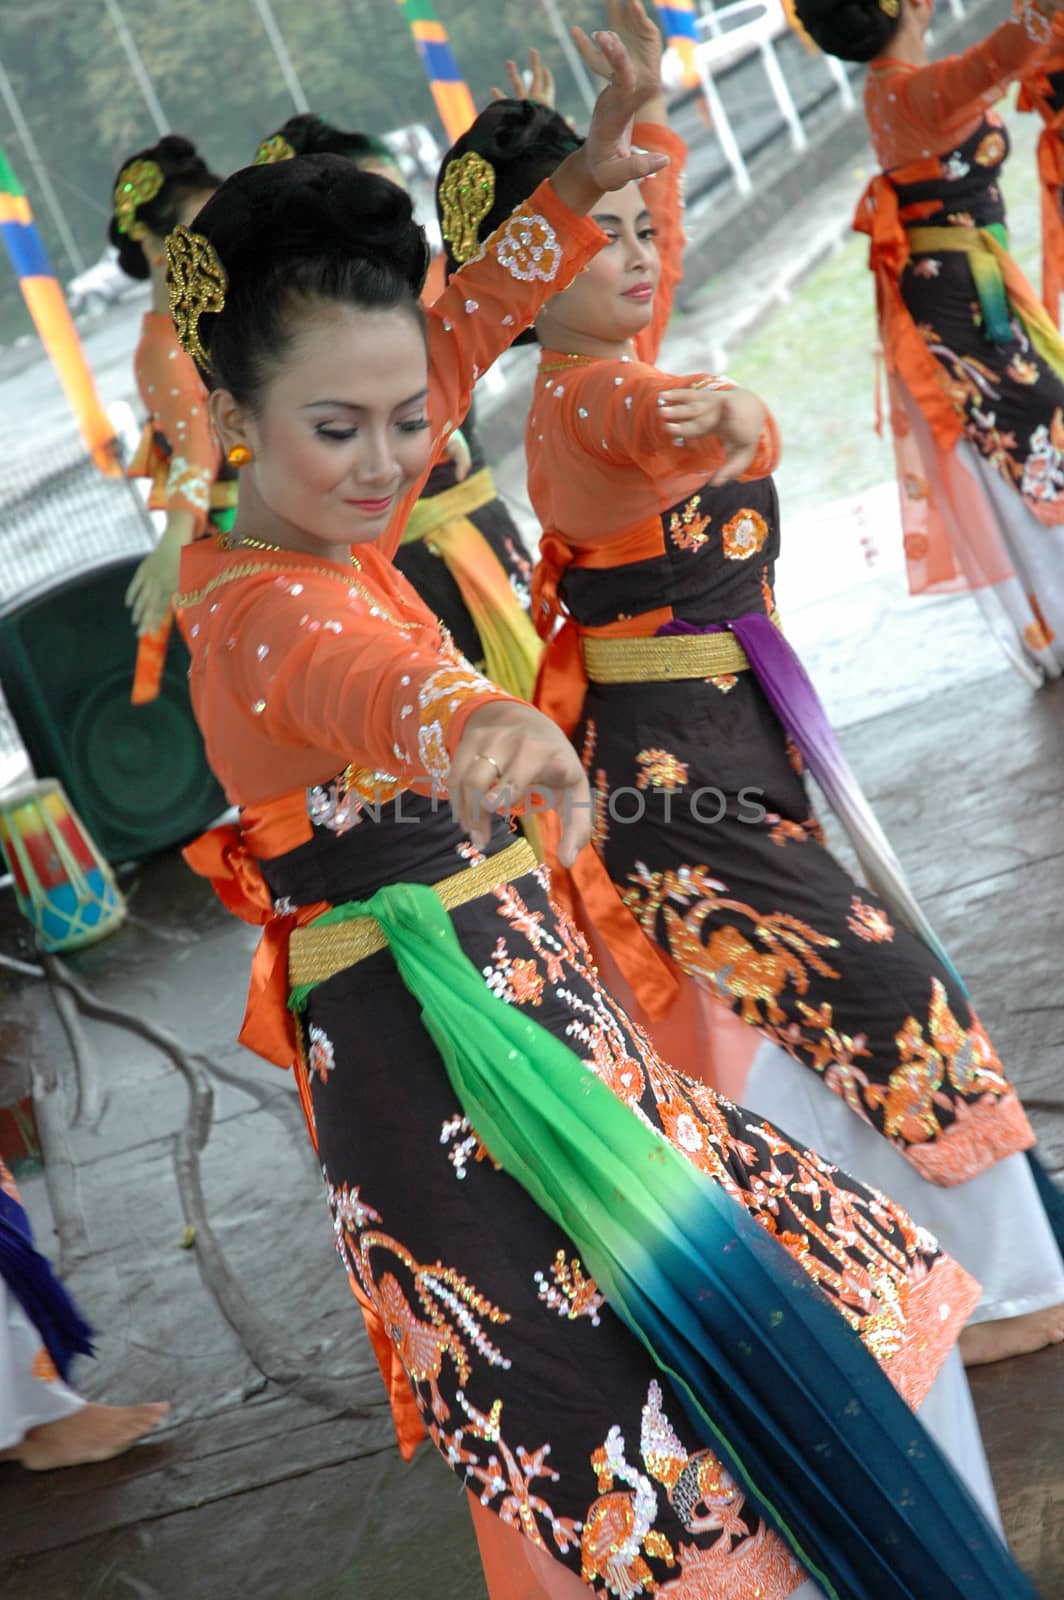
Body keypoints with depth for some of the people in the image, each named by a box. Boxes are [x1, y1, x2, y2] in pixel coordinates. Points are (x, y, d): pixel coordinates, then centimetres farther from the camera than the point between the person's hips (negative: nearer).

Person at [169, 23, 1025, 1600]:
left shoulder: (320, 535, 5)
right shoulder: (255, 600, -22)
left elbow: (454, 333, 15)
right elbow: (355, 669, -46)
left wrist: (580, 184, 9)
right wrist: (477, 721, -67)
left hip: (519, 984, 10)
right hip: (429, 1037, -10)